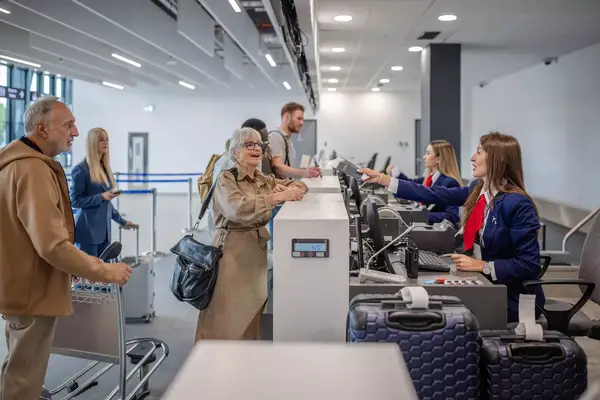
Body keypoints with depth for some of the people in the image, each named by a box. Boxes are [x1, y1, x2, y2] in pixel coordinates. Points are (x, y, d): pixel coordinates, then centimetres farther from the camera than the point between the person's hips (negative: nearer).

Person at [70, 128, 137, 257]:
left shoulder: (105, 169, 14)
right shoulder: (81, 169, -8)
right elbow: (74, 201, -11)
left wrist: (122, 221, 23)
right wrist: (101, 197, -20)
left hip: (104, 230, 7)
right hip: (88, 230, -7)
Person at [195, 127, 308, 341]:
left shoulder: (265, 181, 14)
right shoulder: (226, 179, -8)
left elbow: (298, 185, 21)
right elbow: (239, 209, -26)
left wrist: (292, 190, -4)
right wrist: (279, 197, -26)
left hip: (257, 251, 7)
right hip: (231, 252, -7)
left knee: (250, 317, 10)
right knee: (226, 321, -5)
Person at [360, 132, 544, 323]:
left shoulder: (518, 204, -22)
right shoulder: (478, 190, 2)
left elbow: (529, 265, -21)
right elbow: (435, 195, 4)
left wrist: (482, 266, -27)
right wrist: (381, 178, 3)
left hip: (510, 299, -7)